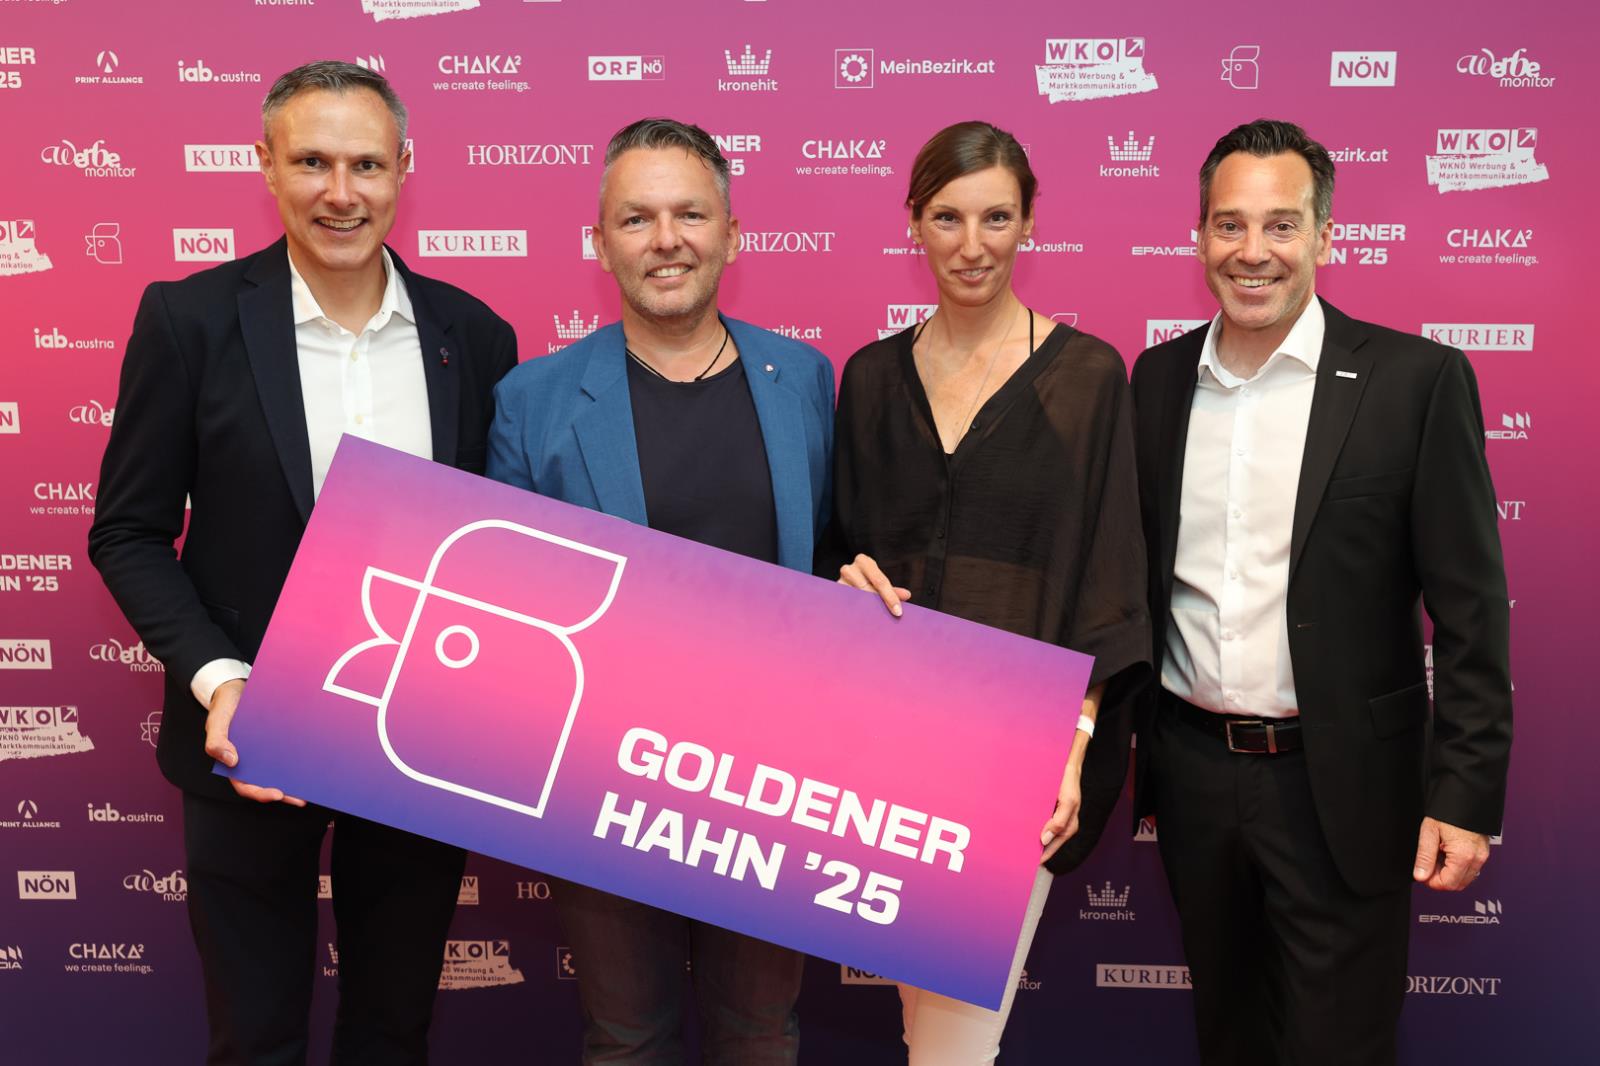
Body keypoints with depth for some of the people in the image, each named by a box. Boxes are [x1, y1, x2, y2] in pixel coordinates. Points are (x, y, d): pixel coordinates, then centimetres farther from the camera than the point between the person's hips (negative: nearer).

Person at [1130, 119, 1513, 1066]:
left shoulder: (1415, 380, -9)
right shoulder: (1160, 378, 4)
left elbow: (1470, 611, -9)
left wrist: (1466, 795, -12)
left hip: (1341, 784, -4)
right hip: (1192, 773, 4)